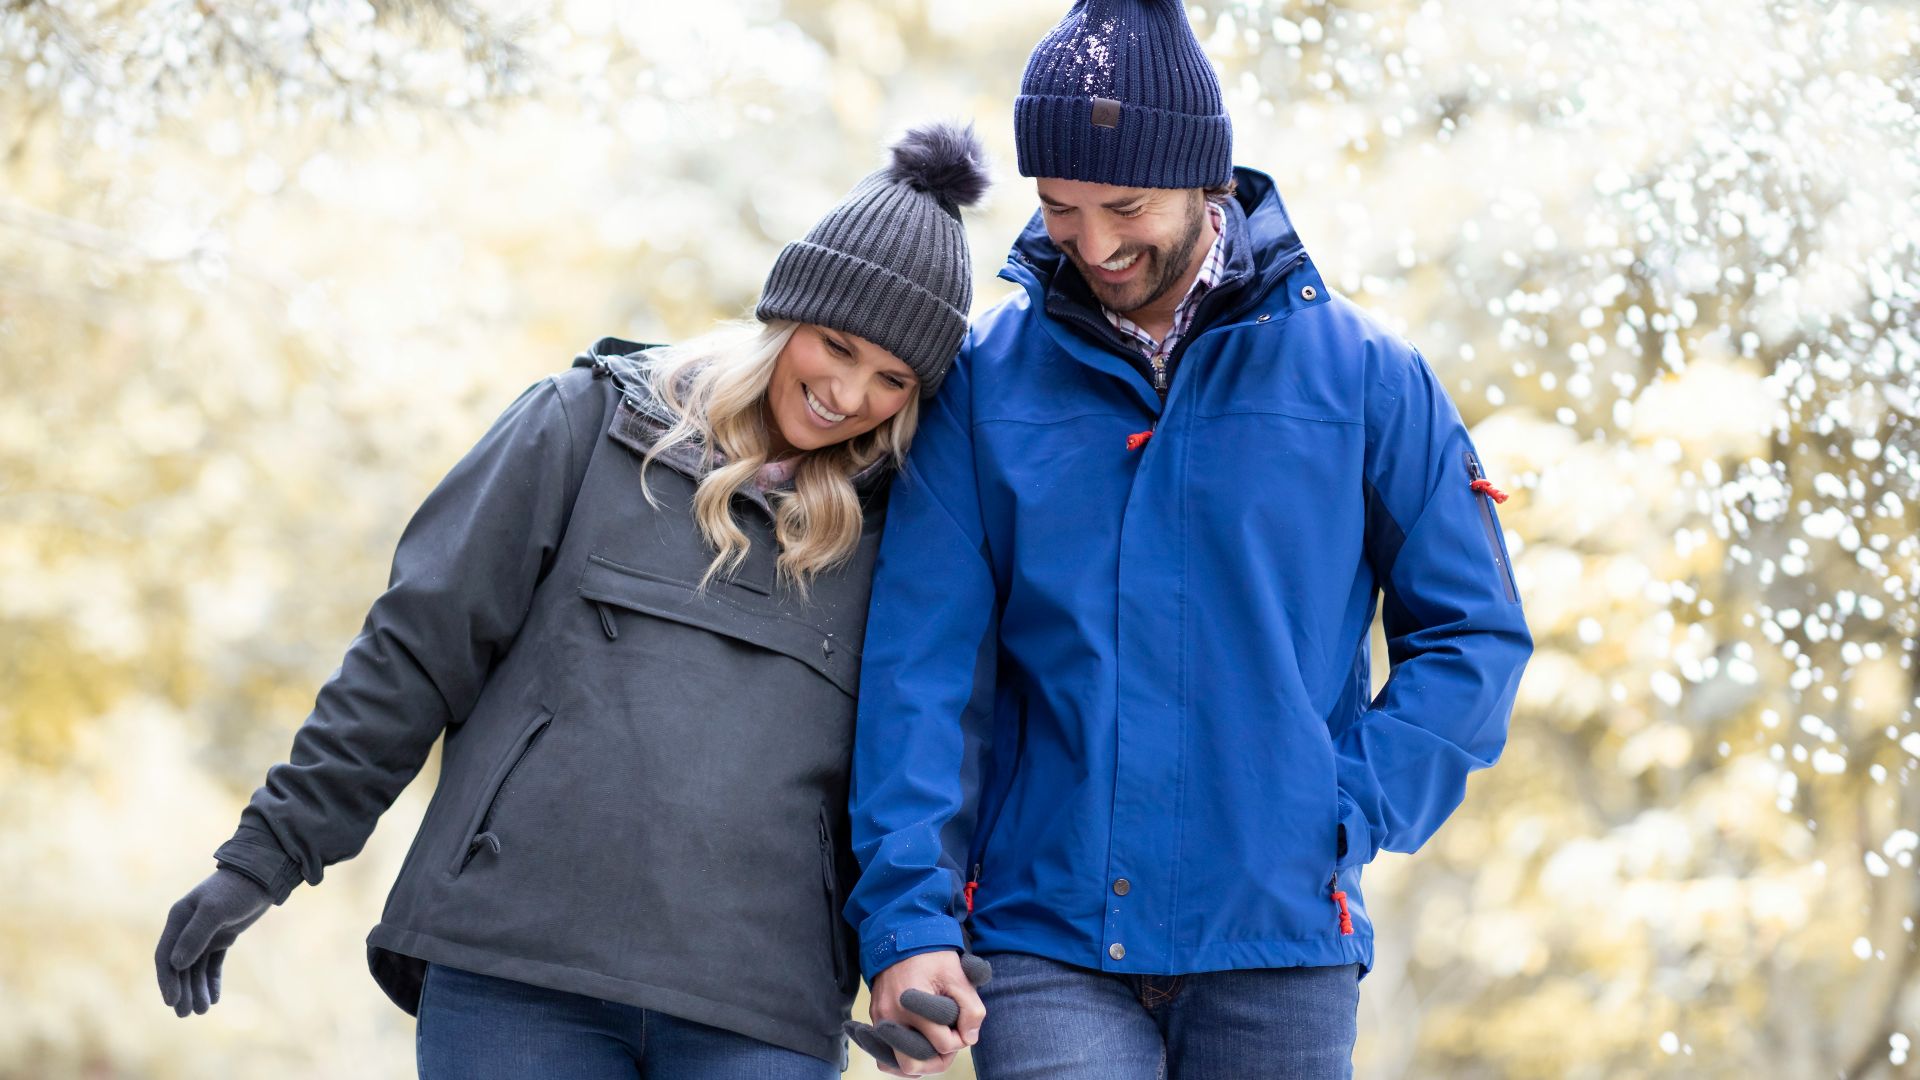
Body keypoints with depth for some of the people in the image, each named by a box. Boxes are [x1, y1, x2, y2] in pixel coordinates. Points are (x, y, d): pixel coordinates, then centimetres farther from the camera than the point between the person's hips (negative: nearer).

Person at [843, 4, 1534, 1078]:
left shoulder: (1362, 375, 3)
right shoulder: (985, 381, 4)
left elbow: (1474, 633, 7)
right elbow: (921, 661, -1)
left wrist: (1345, 819, -6)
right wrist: (908, 914, -12)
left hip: (1278, 950, 0)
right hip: (1046, 939, 0)